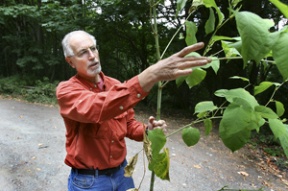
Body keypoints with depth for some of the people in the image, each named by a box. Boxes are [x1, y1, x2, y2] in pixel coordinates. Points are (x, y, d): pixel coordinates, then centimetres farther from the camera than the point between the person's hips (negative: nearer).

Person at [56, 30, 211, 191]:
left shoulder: (116, 85, 1)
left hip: (121, 171, 5)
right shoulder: (66, 90, -16)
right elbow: (95, 108, -37)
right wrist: (151, 75, -46)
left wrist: (147, 130, -16)